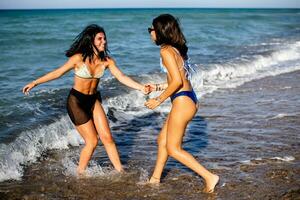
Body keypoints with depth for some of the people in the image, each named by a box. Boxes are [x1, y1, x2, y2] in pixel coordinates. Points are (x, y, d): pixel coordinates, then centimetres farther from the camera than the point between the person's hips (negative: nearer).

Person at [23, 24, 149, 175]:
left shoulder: (106, 61, -5)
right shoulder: (79, 58, -18)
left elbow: (121, 77, -10)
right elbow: (58, 73, -9)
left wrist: (141, 87, -22)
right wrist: (35, 83, -8)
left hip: (93, 100, 5)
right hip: (76, 101, -5)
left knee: (107, 137, -1)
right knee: (92, 141, -4)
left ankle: (120, 171, 9)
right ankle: (80, 173, 16)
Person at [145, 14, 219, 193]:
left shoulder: (166, 51, -14)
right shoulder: (176, 49, 14)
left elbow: (177, 81, -20)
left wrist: (158, 100, -11)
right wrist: (157, 87, 26)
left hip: (182, 101, -10)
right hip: (189, 99, 10)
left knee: (173, 148, 1)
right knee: (163, 139, 20)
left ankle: (209, 177, -1)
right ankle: (155, 179, 33)